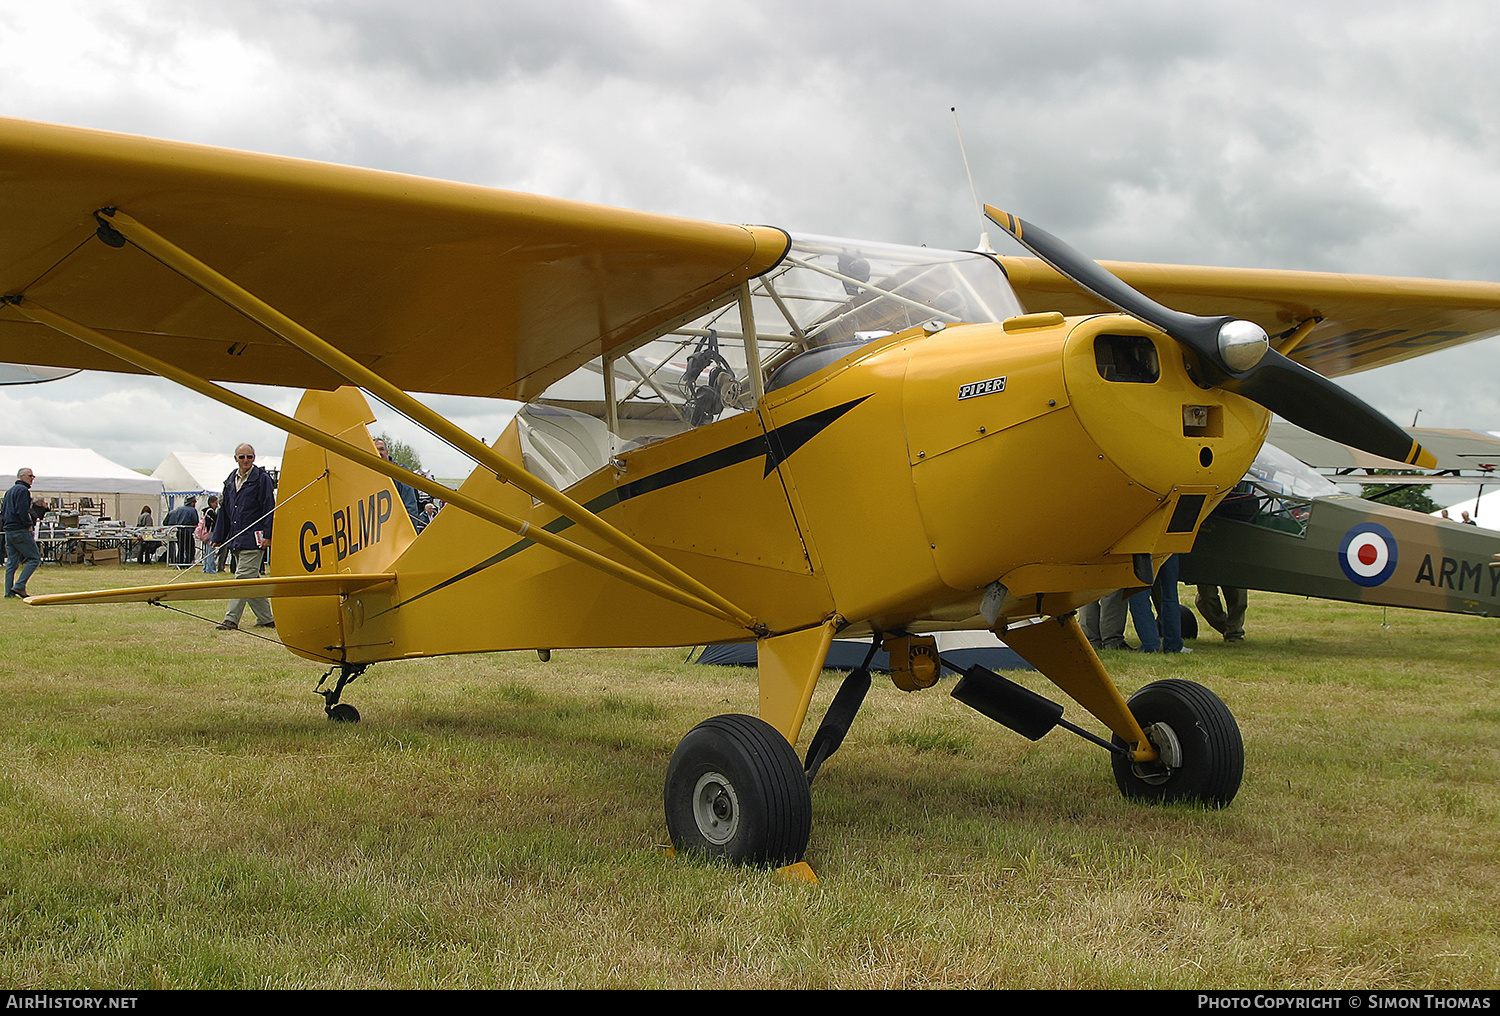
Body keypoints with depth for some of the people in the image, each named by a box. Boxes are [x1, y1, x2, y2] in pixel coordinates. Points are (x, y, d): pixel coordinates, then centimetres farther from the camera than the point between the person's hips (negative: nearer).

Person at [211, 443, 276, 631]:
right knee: (251, 580, 10)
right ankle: (266, 618, 17)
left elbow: (269, 508, -7)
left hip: (253, 538, -7)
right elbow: (225, 510, 21)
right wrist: (218, 537, 19)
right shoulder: (231, 480, 16)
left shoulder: (262, 478, -3)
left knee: (243, 577, -10)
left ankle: (231, 619, -11)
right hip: (236, 538, 8)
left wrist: (267, 535, -14)